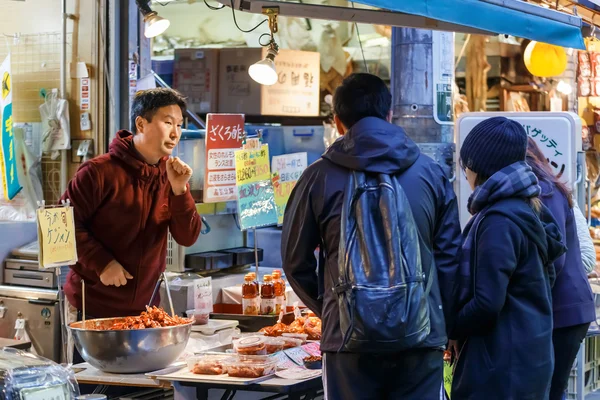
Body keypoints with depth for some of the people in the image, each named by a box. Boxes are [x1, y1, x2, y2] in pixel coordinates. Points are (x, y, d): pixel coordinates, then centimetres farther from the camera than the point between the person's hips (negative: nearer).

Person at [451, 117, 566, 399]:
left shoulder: (498, 221, -19)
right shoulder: (529, 209, 10)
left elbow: (487, 304, -24)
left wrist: (448, 328, -5)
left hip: (501, 363, -9)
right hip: (530, 357, 9)